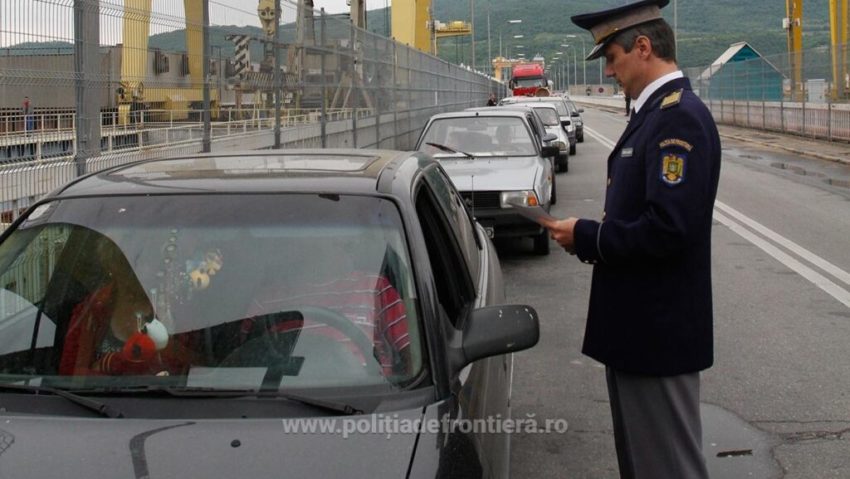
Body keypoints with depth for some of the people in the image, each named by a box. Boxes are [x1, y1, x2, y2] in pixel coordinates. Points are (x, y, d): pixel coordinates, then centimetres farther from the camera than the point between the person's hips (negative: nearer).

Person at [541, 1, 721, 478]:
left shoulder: (680, 117, -19)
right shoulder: (655, 113, 13)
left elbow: (668, 229, -27)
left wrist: (586, 237, -16)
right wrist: (592, 236, 3)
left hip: (658, 333, -10)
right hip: (636, 328, 10)